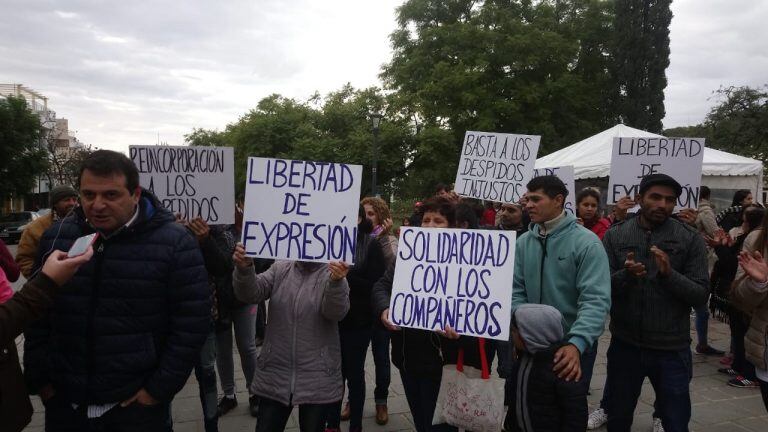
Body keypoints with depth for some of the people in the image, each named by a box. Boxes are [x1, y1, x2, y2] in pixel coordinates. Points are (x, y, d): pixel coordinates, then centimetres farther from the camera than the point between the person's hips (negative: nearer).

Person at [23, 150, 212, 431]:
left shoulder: (174, 243, -12)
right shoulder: (56, 237, 1)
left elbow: (192, 323, -10)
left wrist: (159, 388, -10)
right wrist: (38, 379, 6)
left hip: (137, 402, -3)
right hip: (63, 400, 4)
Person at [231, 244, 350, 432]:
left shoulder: (332, 273, -5)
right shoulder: (279, 268, 5)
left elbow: (337, 312, -20)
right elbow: (251, 294, -6)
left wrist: (336, 282, -41)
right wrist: (244, 269, -27)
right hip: (274, 375, 2)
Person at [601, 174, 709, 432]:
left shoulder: (690, 239, -3)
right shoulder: (615, 236, -1)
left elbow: (701, 295, -7)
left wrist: (669, 274, -24)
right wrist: (626, 275, -24)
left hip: (672, 349, -1)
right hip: (625, 345, 1)